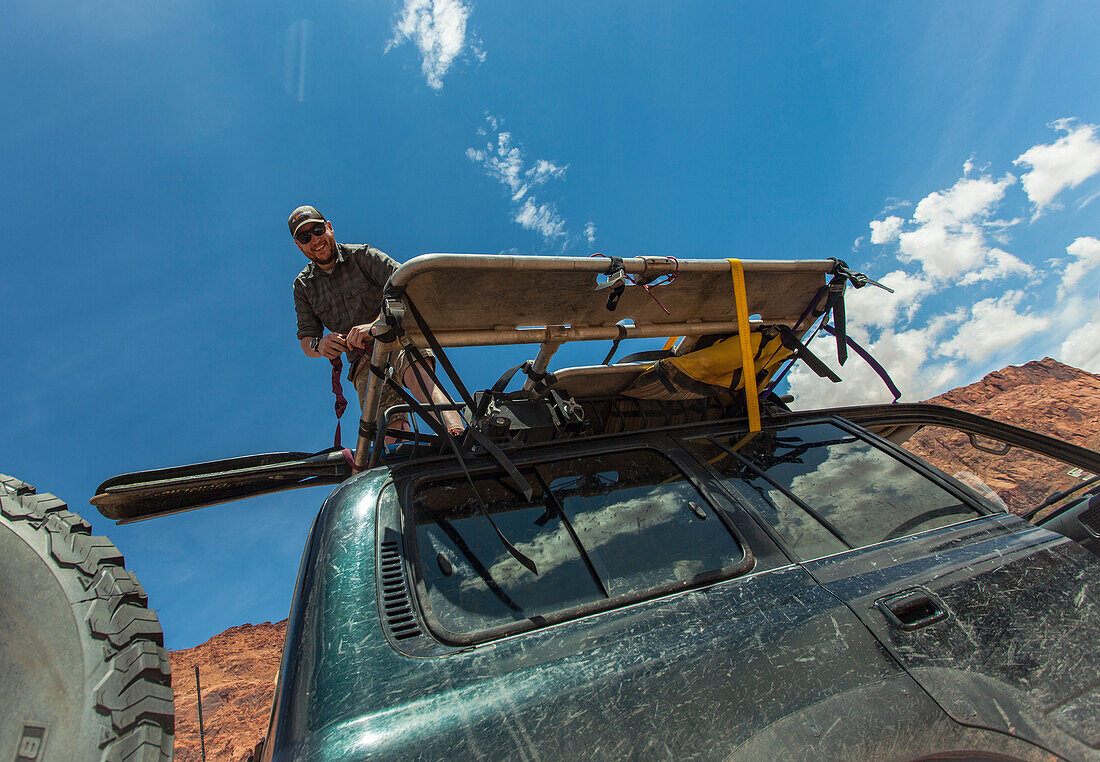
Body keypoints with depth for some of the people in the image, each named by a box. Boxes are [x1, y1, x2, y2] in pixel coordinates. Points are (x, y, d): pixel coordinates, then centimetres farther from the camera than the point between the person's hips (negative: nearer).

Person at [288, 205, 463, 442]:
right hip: (363, 362, 5)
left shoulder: (362, 255, 5)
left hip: (397, 337, -5)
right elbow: (305, 340, 14)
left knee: (416, 373, -42)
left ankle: (456, 433, -59)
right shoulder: (303, 286, 17)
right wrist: (319, 345, -13)